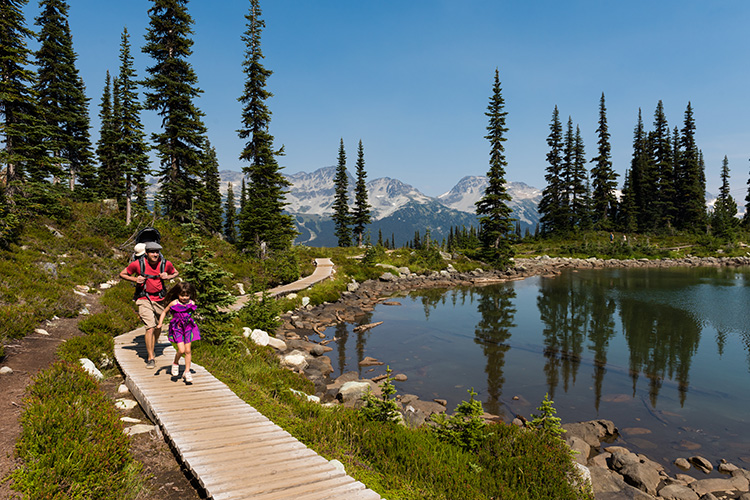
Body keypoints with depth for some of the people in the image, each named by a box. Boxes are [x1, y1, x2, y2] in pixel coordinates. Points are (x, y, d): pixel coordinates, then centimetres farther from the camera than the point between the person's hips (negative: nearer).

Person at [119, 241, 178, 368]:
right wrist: (135, 279, -15)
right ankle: (150, 358, -5)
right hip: (144, 299, -3)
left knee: (158, 328, 14)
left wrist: (167, 277, -9)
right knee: (150, 327, -15)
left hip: (159, 299, 3)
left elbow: (176, 273, 13)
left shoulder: (166, 264, -7)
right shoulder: (137, 264, -13)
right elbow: (122, 274, 2)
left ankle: (151, 350, 39)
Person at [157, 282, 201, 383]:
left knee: (188, 350, 3)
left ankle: (187, 372, 16)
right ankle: (175, 363, 21)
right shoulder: (174, 303, -11)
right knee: (181, 350, -12)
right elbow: (164, 312, 3)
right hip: (177, 328, -3)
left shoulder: (192, 303, -3)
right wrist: (160, 323, -4)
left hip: (188, 327, 3)